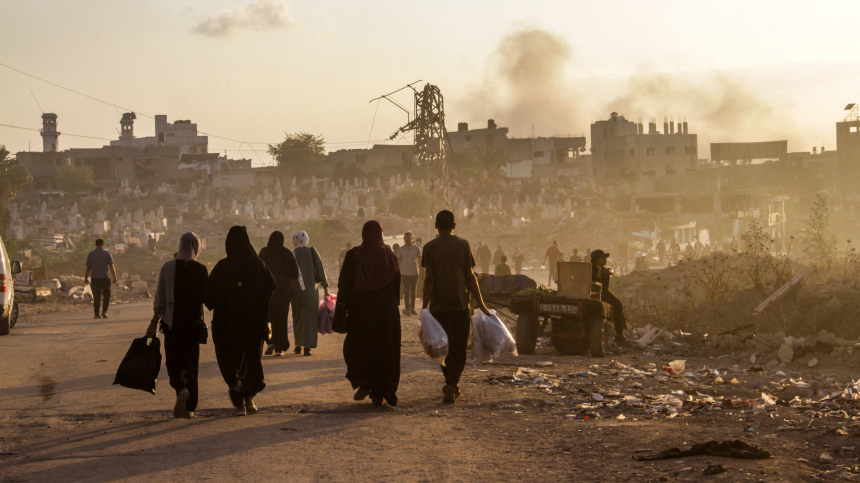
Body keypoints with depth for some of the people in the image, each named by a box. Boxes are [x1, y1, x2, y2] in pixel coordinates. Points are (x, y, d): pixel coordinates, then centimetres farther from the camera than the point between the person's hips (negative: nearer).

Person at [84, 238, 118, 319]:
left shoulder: (91, 254, 5)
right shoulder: (107, 253, 1)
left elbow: (88, 267, 8)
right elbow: (111, 266, -3)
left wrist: (86, 278, 16)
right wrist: (114, 277, -1)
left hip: (95, 279, 1)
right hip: (105, 278, -1)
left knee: (96, 297, 2)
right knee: (106, 295, 10)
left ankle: (97, 313, -2)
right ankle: (104, 311, -2)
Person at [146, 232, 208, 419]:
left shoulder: (168, 267, -7)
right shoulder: (201, 270, -5)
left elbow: (160, 298, -5)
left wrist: (154, 322, 1)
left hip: (172, 321, -1)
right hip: (194, 322, 1)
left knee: (173, 361, 11)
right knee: (191, 363, 9)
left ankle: (180, 388, -18)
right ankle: (189, 407, 7)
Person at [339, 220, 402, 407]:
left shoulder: (353, 255, -7)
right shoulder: (389, 255, -1)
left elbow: (344, 283, -8)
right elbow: (397, 282, 4)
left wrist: (341, 306, -3)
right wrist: (393, 304, 13)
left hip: (360, 309, -2)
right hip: (386, 310, 2)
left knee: (356, 346, 15)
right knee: (384, 350, 7)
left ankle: (363, 383, -3)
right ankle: (380, 393, 4)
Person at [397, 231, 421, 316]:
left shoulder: (416, 248, 4)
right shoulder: (400, 250, 5)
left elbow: (420, 260, 9)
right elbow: (398, 263, 10)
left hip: (414, 273, 1)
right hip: (404, 273, -1)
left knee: (413, 292, 8)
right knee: (406, 291, -11)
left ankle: (412, 309, 16)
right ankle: (407, 309, -19)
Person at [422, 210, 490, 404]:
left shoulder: (430, 247, 0)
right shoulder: (463, 245, 1)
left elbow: (429, 279, -7)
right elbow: (470, 277, 0)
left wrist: (425, 306, -7)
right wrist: (481, 304, 6)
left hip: (438, 305, 0)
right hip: (460, 303, 0)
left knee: (444, 347, 14)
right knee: (459, 347, 2)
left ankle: (451, 384, 22)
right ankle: (452, 385, -14)